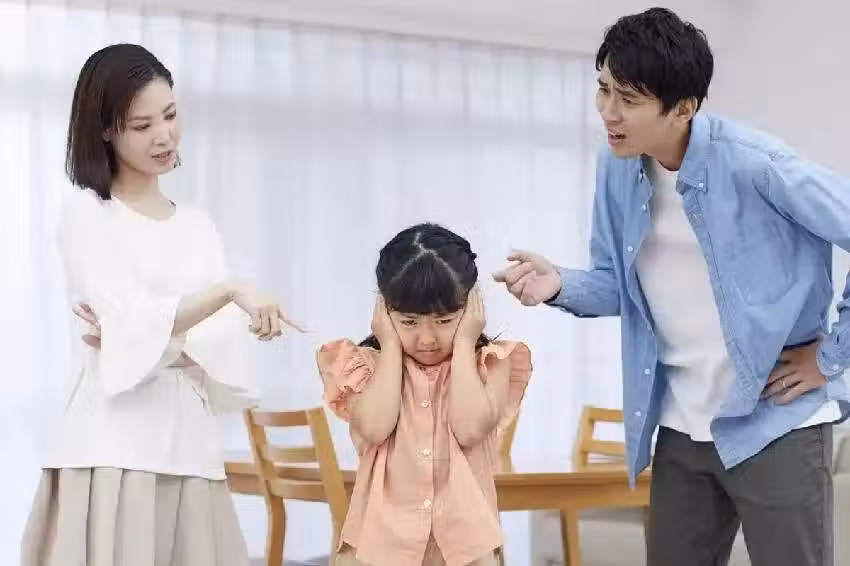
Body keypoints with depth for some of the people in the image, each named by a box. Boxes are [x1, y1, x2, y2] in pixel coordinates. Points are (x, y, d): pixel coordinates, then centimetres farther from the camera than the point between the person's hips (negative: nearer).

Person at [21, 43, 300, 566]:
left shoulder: (198, 227, 15)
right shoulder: (86, 214, 0)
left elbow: (222, 350, 6)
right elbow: (132, 324, -12)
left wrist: (147, 338, -11)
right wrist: (231, 290, -23)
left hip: (188, 441, 5)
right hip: (115, 442, -4)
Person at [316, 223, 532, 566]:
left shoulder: (488, 363, 1)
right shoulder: (369, 365, 2)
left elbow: (470, 427, -18)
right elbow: (373, 428, -18)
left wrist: (464, 342, -10)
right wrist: (391, 345, -7)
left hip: (463, 538, 0)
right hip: (384, 535, 0)